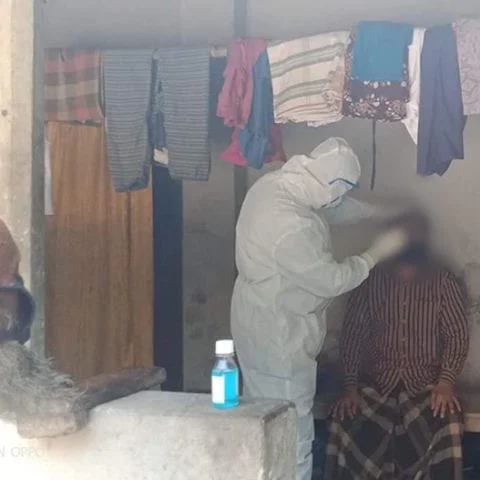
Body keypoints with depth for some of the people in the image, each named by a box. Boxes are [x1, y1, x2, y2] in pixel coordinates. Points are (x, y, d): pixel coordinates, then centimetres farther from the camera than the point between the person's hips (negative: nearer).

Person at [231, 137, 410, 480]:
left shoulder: (276, 183, -3)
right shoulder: (289, 227, -33)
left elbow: (332, 208, 15)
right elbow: (331, 280, -21)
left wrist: (379, 212, 13)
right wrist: (378, 252, -9)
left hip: (264, 327, 10)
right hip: (279, 337, -10)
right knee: (293, 439, 2)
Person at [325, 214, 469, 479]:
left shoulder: (443, 282, 5)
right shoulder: (372, 281, 6)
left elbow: (457, 335, 0)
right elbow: (353, 333, 2)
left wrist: (446, 382, -16)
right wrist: (350, 385, -10)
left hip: (426, 381, 0)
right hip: (377, 379, 1)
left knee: (446, 428, -31)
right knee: (345, 422, -28)